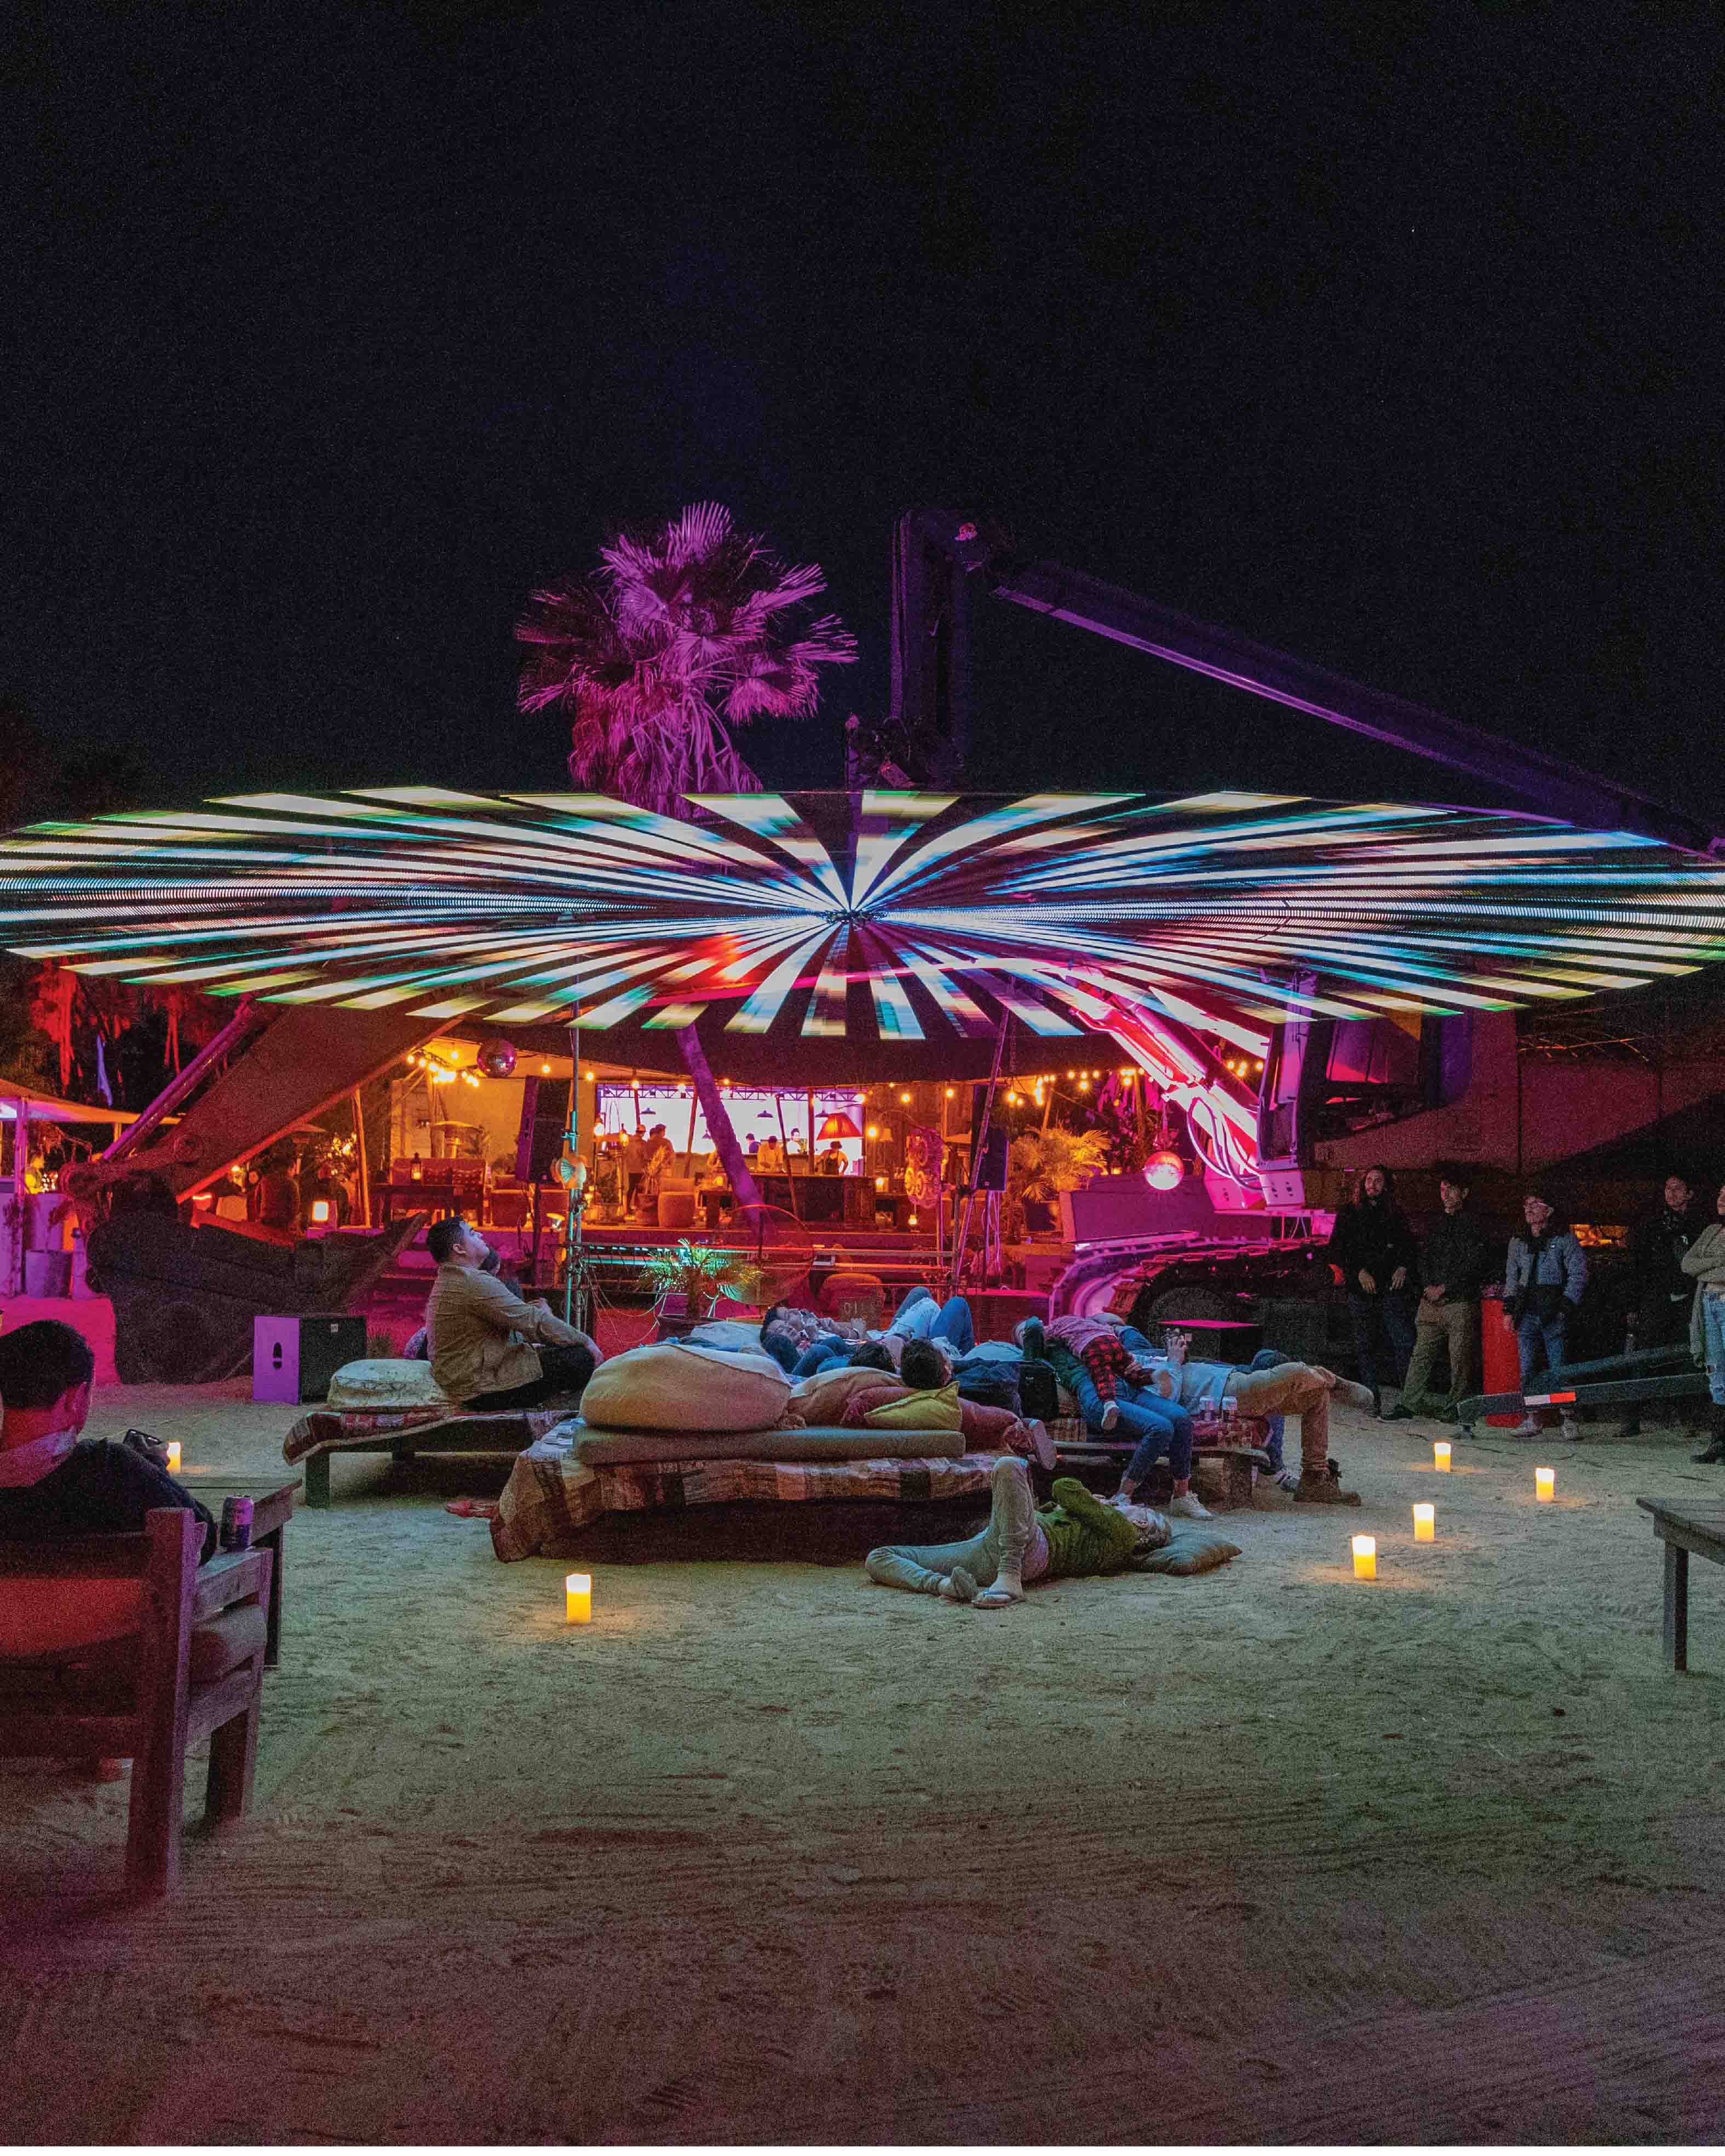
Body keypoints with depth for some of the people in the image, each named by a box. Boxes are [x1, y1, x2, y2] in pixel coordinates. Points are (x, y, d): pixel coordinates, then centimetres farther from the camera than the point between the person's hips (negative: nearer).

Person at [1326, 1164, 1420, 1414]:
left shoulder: (1396, 1216, 12)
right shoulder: (1349, 1215, 9)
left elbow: (1411, 1249, 17)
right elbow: (1337, 1250, 4)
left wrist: (1403, 1268, -3)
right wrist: (1359, 1272, -8)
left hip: (1392, 1288, 0)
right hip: (1361, 1290, 0)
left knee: (1404, 1343, -11)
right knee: (1366, 1346, 3)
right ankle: (1373, 1400, 9)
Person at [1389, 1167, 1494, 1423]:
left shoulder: (1472, 1226, -2)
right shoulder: (1437, 1226, 19)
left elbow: (1475, 1265, -9)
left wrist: (1444, 1288, -10)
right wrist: (1429, 1285, 2)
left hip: (1460, 1303, -6)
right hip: (1432, 1301, 6)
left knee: (1460, 1359, -3)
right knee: (1421, 1354, 3)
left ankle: (1454, 1409, 5)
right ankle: (1408, 1404, 4)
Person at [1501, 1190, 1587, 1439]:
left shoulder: (1564, 1238, 2)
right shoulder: (1518, 1241, 16)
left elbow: (1578, 1273, -2)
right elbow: (1511, 1277, 22)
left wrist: (1566, 1305, -9)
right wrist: (1509, 1310, 14)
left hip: (1553, 1314, -4)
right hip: (1526, 1313, 5)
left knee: (1558, 1367, -7)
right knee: (1527, 1369, 1)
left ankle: (1568, 1418, 2)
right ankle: (1533, 1418, 7)